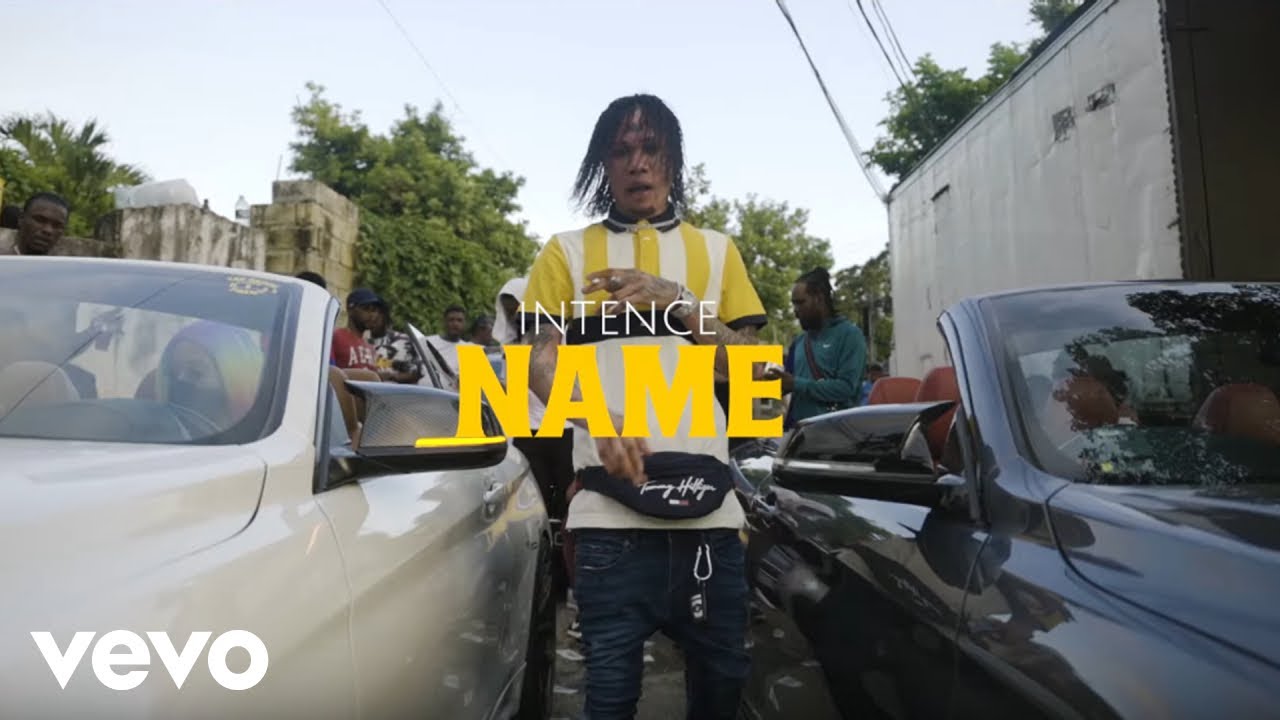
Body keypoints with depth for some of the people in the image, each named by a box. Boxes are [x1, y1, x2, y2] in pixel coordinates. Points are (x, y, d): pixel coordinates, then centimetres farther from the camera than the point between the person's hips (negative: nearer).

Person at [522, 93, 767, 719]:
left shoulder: (716, 250, 15)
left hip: (708, 503, 2)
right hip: (611, 506, -2)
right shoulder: (568, 252, 10)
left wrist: (675, 299, -7)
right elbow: (541, 363, 0)